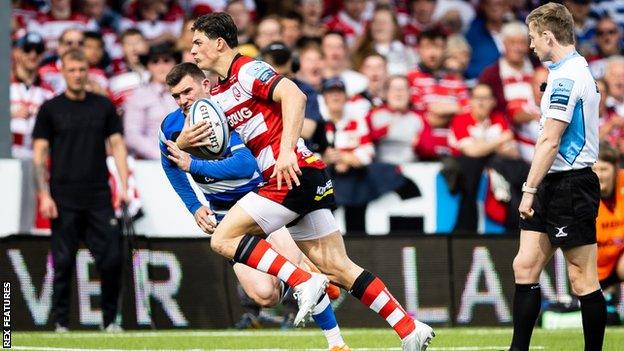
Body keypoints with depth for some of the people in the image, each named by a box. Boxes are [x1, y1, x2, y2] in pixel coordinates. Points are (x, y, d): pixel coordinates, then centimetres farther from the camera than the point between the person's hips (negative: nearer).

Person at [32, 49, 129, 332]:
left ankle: (110, 320, 8)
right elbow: (39, 153, 2)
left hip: (99, 197, 2)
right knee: (63, 263, -2)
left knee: (111, 259, -4)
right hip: (64, 200, -2)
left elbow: (117, 145, 10)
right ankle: (60, 323, 5)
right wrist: (44, 195, -7)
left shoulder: (104, 106, 10)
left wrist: (124, 187, -1)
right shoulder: (50, 109, 4)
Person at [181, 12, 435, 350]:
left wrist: (287, 150, -30)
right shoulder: (217, 94, 21)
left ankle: (304, 283, -15)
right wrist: (184, 142, 1)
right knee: (338, 268, 5)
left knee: (223, 238, -10)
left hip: (294, 172, -9)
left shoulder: (247, 70, -7)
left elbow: (294, 95, -22)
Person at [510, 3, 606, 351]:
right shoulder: (578, 69, 16)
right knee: (525, 266, 6)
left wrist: (530, 189, -17)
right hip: (555, 187, 10)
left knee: (583, 280, -4)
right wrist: (535, 190, 20)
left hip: (570, 187, -10)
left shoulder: (566, 77, -16)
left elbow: (550, 141, -20)